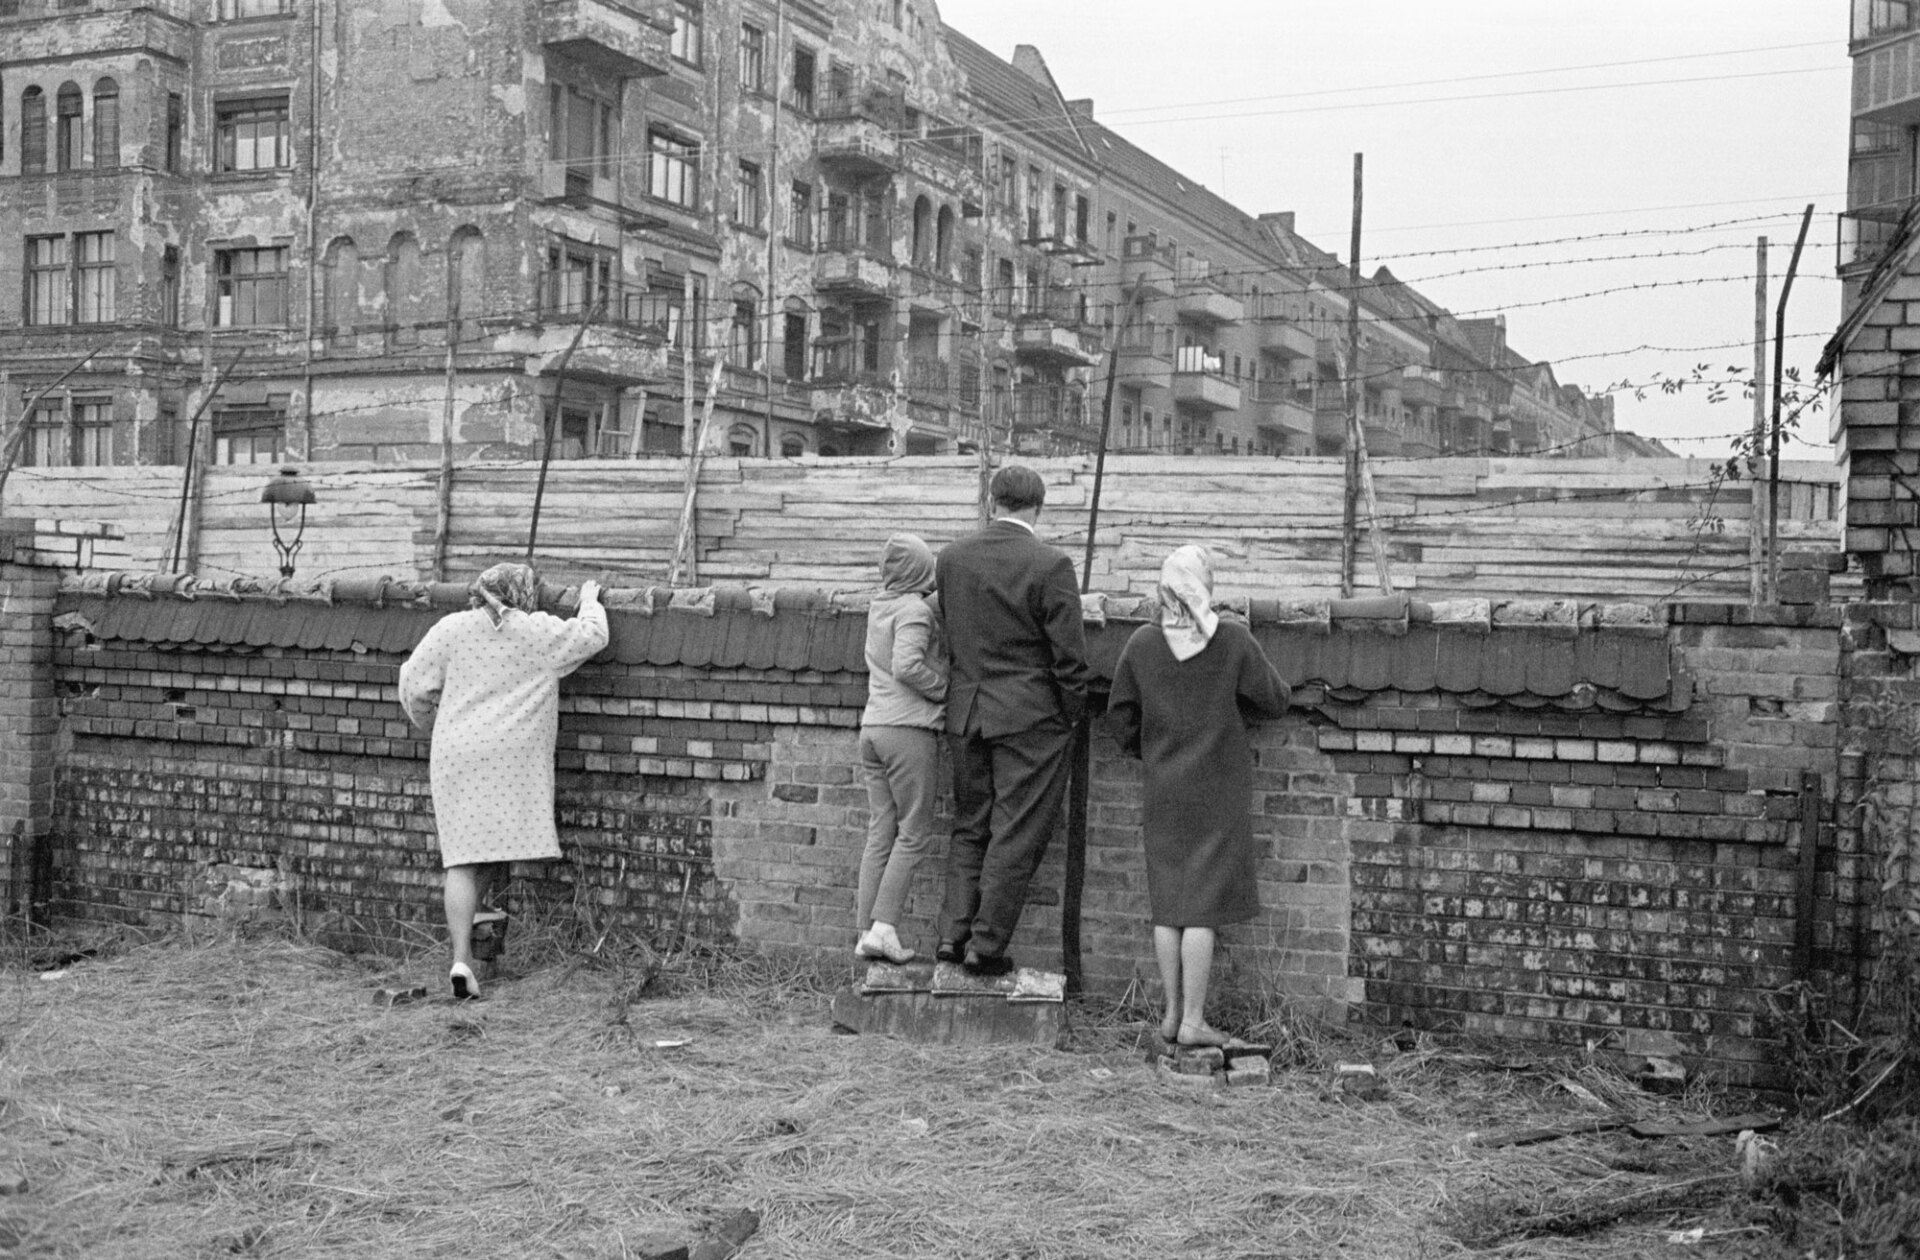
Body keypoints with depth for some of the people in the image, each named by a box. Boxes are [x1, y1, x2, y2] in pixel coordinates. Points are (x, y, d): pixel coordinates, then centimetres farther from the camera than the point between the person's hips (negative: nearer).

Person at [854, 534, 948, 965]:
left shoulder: (878, 608, 14)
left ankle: (866, 932, 8)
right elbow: (907, 666, -21)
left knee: (880, 833, 9)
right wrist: (945, 689, -9)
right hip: (908, 729, -7)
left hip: (873, 727, 7)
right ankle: (884, 926, -5)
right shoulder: (915, 609, -10)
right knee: (914, 833, 0)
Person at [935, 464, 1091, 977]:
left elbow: (948, 634, 9)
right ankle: (986, 945, 5)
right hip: (1031, 718, -5)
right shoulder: (1050, 565, -13)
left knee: (969, 828, 17)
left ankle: (953, 934, 12)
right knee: (1017, 835, 4)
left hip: (966, 714, 5)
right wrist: (1070, 716, 2)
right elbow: (1070, 657, -11)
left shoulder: (950, 557, 2)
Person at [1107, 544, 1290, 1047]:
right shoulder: (1232, 640, -12)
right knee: (1204, 906, 1)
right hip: (1218, 794, -3)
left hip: (1163, 792, 3)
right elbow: (1275, 701, -1)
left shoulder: (1142, 643, -4)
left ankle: (1173, 1015, 19)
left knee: (1168, 904, 12)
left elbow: (1121, 718, 4)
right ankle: (1192, 1021, 4)